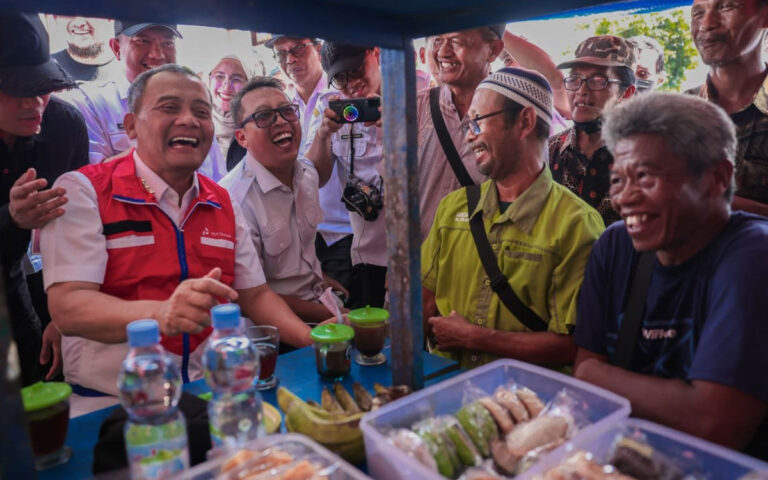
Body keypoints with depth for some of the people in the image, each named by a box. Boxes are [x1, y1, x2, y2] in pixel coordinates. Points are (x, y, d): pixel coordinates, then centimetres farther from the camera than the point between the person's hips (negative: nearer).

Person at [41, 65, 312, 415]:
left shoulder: (222, 203, 13)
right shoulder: (82, 190, -4)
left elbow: (254, 295, 14)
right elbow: (67, 307, -15)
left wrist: (312, 338, -5)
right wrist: (161, 314, -35)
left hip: (214, 394, 5)